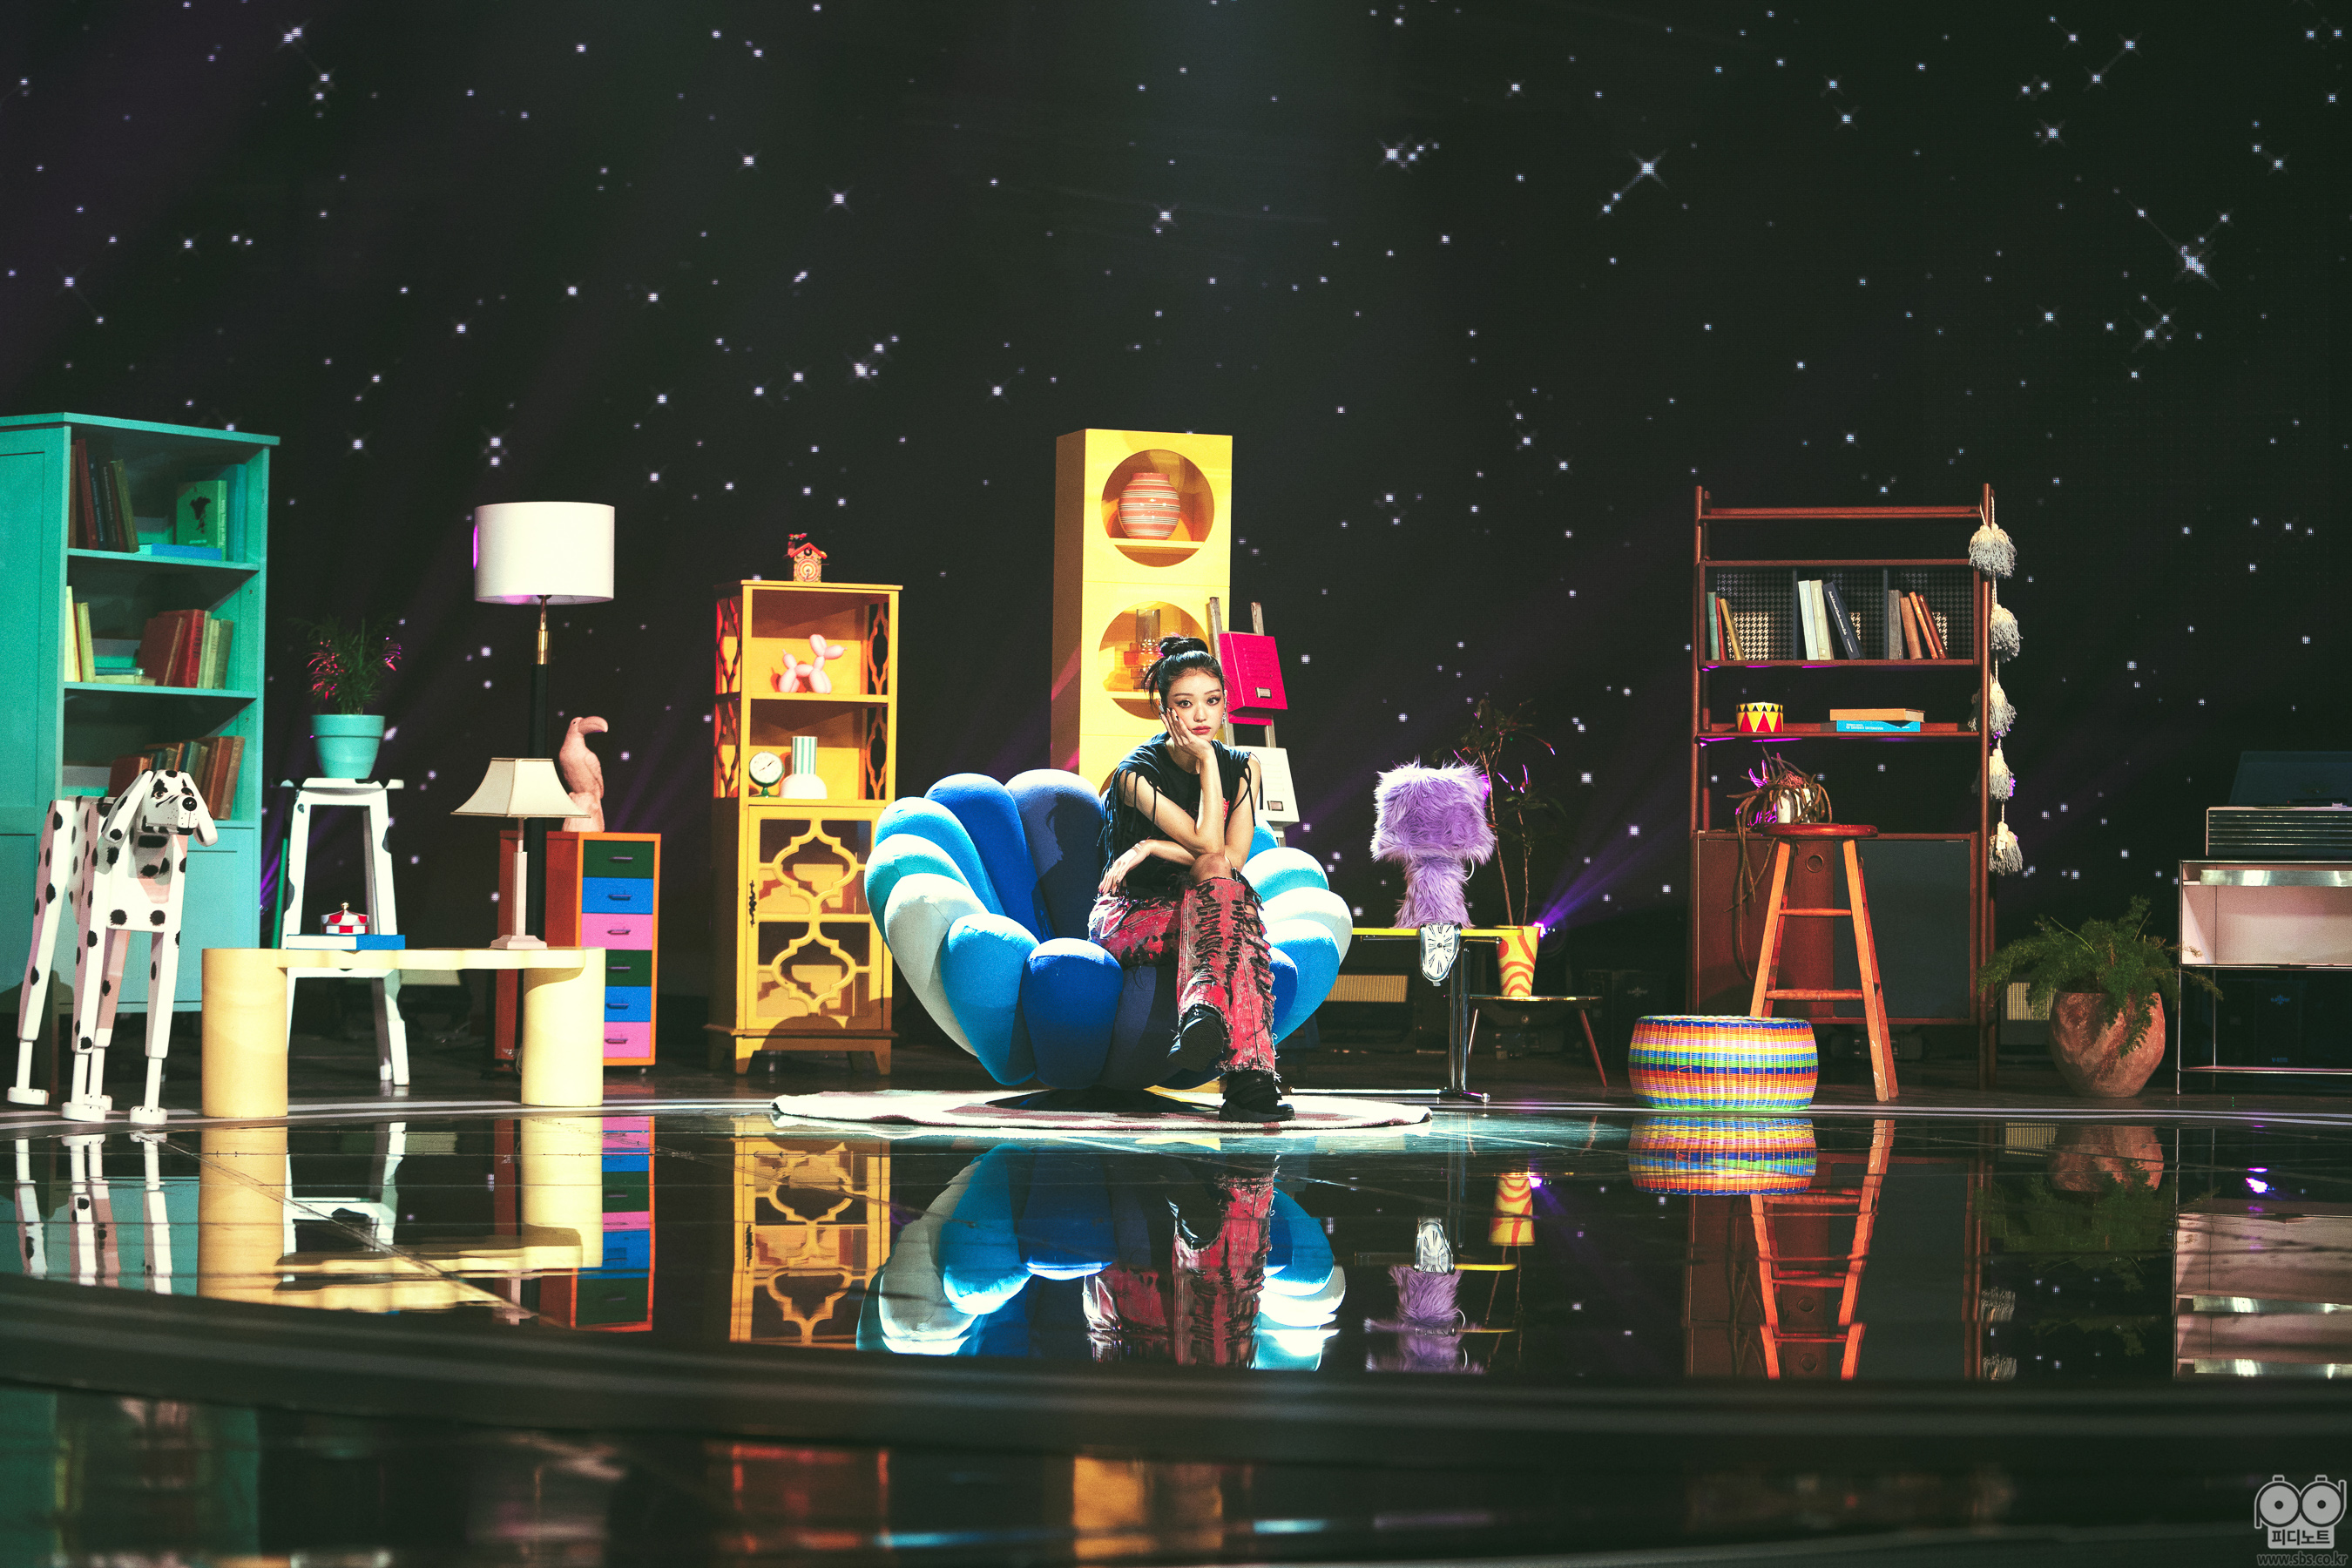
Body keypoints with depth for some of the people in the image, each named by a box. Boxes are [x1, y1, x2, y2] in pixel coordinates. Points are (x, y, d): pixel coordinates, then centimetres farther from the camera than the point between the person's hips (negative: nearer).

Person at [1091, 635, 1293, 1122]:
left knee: (1218, 877, -32)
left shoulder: (1243, 767, 4)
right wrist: (1207, 761, -18)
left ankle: (1204, 1006, -56)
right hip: (1131, 918, -4)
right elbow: (1208, 845, -23)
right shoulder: (1136, 773, -12)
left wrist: (1150, 848, -17)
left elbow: (1234, 856, -11)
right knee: (1219, 877, -34)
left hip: (1201, 917, 4)